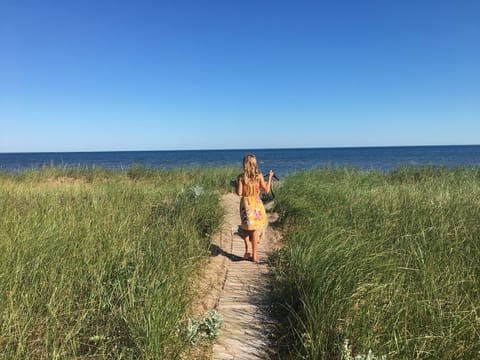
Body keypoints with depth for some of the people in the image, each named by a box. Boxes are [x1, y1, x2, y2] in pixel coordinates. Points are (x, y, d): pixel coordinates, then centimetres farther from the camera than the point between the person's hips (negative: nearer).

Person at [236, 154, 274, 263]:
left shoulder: (241, 177, -8)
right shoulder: (259, 175, -7)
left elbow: (239, 193, -10)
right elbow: (267, 190, -2)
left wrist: (235, 185, 10)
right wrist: (270, 177, 9)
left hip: (245, 203, 0)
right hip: (256, 203, 0)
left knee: (246, 227, 19)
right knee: (255, 229, 9)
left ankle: (248, 249, 5)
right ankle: (254, 255, 12)